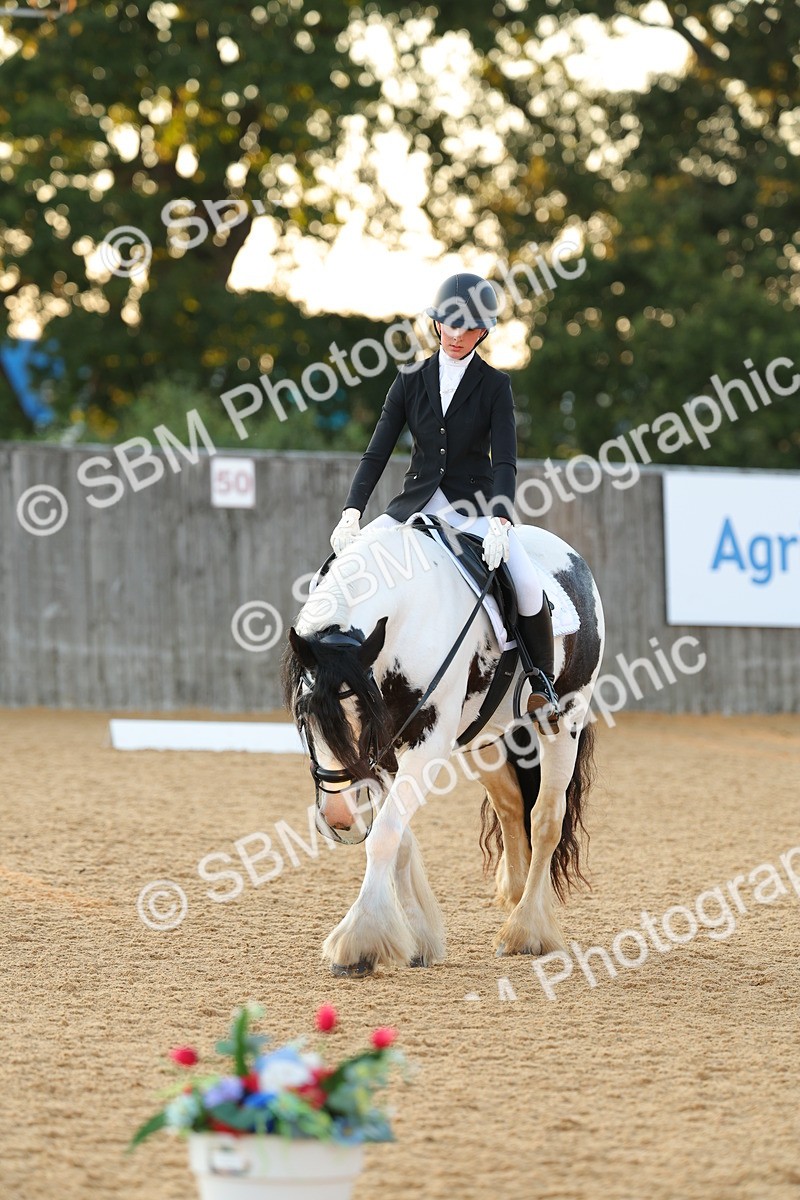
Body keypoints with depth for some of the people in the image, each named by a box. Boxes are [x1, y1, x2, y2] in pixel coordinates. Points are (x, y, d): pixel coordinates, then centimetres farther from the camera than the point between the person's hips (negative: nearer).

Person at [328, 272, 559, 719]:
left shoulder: (495, 386, -2)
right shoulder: (412, 381, 4)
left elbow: (504, 461, -12)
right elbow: (377, 453, 0)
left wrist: (500, 522, -29)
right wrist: (352, 513, -15)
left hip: (476, 505, -3)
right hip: (417, 505, 3)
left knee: (528, 588, -26)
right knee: (346, 556, -18)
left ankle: (542, 680, -4)